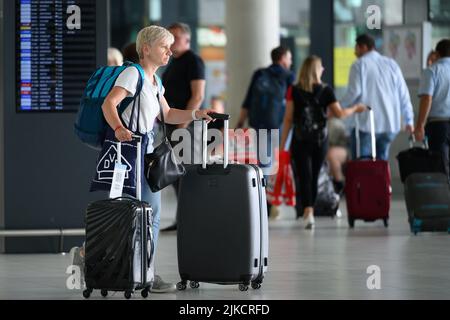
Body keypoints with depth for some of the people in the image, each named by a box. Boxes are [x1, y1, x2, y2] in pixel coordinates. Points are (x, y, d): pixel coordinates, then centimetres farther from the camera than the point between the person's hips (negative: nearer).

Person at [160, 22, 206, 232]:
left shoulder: (193, 61, -9)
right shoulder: (174, 62, 19)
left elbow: (198, 96, -16)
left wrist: (183, 124, -20)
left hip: (186, 123, -9)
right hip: (172, 124, 9)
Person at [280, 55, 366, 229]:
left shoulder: (294, 91, -3)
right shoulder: (326, 90, -3)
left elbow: (288, 119, -3)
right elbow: (339, 113, -2)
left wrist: (283, 143, 1)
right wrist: (355, 109, 17)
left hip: (300, 141, -1)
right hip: (320, 140, 1)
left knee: (304, 177, -4)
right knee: (314, 177, 14)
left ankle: (308, 212, -22)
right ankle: (309, 212, 22)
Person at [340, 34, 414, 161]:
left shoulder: (359, 65, -1)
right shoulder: (391, 64, 14)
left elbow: (354, 92, -9)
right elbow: (403, 95, 12)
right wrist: (409, 120, 16)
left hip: (365, 123, -5)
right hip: (390, 124, 5)